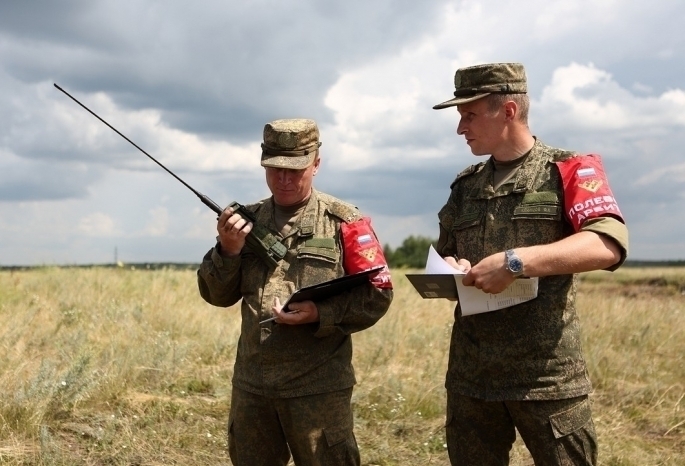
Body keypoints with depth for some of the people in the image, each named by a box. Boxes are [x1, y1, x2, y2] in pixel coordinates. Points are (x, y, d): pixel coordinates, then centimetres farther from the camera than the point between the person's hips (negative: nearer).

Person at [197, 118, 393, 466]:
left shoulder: (344, 222, -5)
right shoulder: (247, 221, 9)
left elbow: (378, 294, -6)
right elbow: (217, 295, 8)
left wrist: (322, 314, -20)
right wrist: (228, 250, -11)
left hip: (318, 386, -4)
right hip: (251, 384, 5)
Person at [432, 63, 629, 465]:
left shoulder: (569, 170, -1)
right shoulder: (465, 186, 15)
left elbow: (609, 244, -18)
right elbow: (444, 256, 24)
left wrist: (516, 262, -25)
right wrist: (448, 271, -1)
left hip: (548, 376, -5)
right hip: (471, 375, 5)